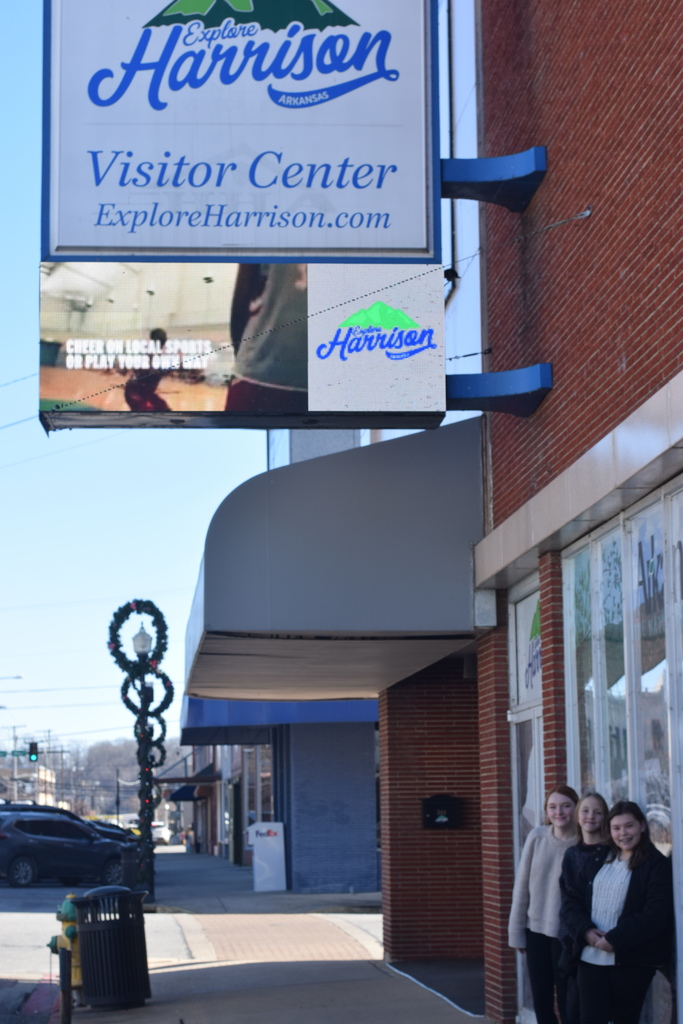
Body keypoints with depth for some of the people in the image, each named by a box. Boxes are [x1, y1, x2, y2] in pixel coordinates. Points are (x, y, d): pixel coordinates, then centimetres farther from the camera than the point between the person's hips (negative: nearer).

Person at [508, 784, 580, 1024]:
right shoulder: (537, 837, -1)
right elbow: (522, 886, 3)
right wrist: (516, 931, 4)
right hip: (536, 931, 3)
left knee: (566, 1003, -2)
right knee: (541, 1001, 11)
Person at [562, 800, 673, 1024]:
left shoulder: (657, 865, -2)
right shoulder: (596, 862, 15)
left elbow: (656, 914, -13)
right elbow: (572, 901, 12)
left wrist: (616, 940, -17)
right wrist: (585, 931, -9)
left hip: (631, 960, -4)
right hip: (591, 957, 4)